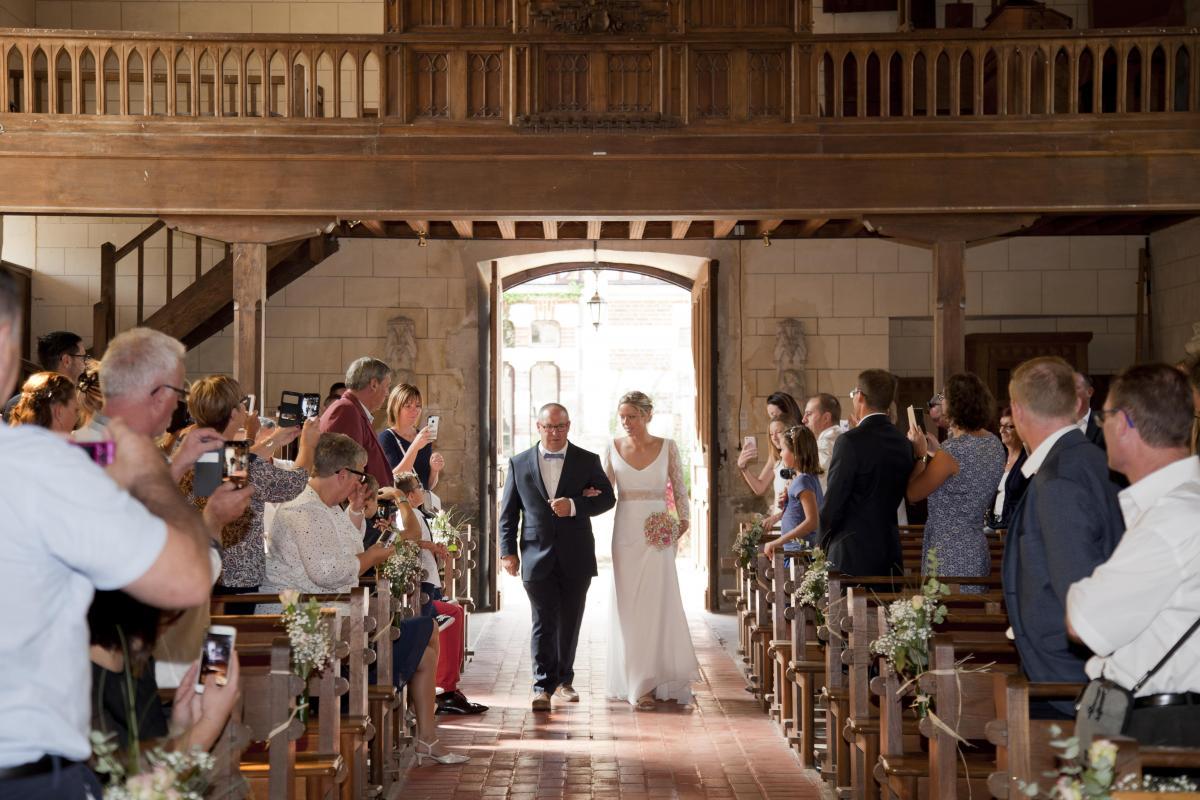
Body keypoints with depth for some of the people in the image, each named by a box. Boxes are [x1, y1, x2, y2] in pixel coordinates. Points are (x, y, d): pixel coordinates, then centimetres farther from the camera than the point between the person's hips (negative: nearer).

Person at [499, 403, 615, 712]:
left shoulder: (588, 461, 5)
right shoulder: (519, 463, 6)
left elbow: (607, 497, 1)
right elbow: (508, 512, 8)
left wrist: (573, 505, -15)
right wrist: (508, 551, 0)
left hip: (576, 558, 1)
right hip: (537, 557, -1)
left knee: (570, 623, 10)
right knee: (544, 623, -7)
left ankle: (564, 680, 26)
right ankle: (543, 687, -6)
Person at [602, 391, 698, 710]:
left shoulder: (667, 447, 2)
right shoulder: (613, 448, 5)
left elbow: (679, 489, 7)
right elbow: (605, 490, 9)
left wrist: (683, 521, -5)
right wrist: (593, 494, -12)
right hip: (625, 531, 1)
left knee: (658, 603, -1)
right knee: (629, 606, 2)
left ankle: (655, 680, 9)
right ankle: (639, 685, 8)